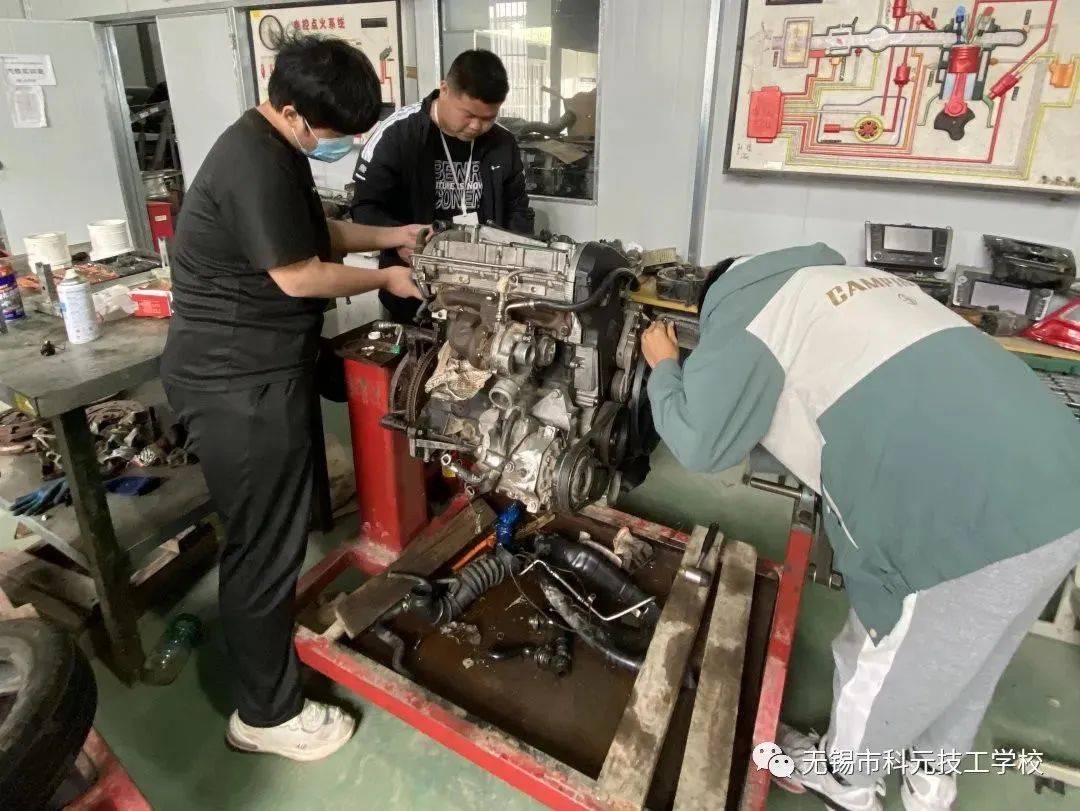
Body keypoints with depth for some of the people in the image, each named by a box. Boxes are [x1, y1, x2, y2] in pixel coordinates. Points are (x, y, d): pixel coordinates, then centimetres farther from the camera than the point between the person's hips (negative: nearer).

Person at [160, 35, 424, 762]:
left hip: (259, 368, 11)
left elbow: (315, 230, 23)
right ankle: (266, 715, 18)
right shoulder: (256, 164, -22)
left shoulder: (277, 149, 12)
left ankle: (289, 615, 50)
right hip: (239, 383, -10)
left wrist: (387, 236, 11)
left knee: (287, 521, 25)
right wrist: (385, 279, -6)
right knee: (266, 546, 0)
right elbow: (300, 276, -20)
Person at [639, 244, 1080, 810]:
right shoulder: (852, 278, 24)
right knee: (959, 661, 30)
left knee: (882, 671, 18)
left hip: (973, 523, -9)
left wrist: (664, 368, 12)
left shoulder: (744, 307, -2)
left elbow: (699, 443, -5)